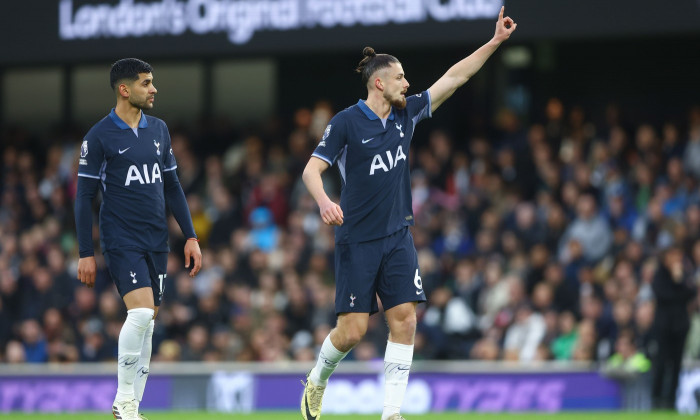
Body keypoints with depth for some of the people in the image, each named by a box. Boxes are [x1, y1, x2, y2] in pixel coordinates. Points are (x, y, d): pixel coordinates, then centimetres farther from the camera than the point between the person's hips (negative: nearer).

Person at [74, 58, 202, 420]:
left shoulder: (158, 130, 11)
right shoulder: (99, 136, -6)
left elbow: (172, 186, 18)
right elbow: (83, 196, -4)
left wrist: (190, 236, 11)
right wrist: (85, 253, -7)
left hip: (156, 241, 6)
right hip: (120, 240, -6)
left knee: (147, 321, 6)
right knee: (141, 312, -21)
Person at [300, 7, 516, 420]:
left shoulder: (406, 113, 6)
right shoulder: (346, 123, -9)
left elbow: (453, 78, 8)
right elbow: (311, 169, -11)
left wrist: (496, 41, 4)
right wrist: (324, 200, -32)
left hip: (398, 236, 5)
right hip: (358, 241, -5)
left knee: (405, 320, -8)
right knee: (353, 329, -6)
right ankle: (317, 381, 24)